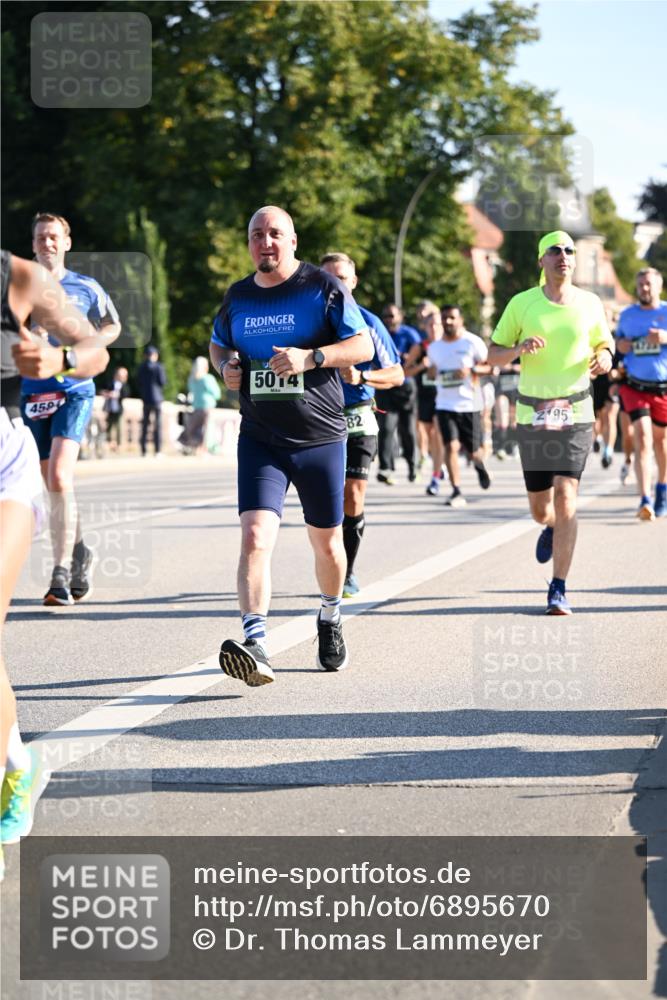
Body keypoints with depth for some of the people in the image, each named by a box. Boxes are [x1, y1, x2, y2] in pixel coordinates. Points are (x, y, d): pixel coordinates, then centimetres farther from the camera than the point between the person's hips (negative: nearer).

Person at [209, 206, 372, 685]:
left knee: (327, 542, 12)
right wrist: (226, 366, 2)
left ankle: (331, 620, 41)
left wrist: (310, 357, -21)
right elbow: (218, 343, 26)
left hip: (321, 437, -1)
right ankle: (255, 645, -29)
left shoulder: (323, 286, -3)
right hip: (260, 440, 1)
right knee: (255, 535, -19)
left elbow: (363, 345, -5)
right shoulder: (238, 296, 8)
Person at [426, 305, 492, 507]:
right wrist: (432, 371, -1)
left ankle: (480, 466, 46)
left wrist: (471, 370, -20)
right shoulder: (434, 347, 10)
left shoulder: (472, 342, -4)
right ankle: (457, 492, -14)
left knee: (472, 449, 9)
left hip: (469, 404, -2)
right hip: (445, 405, 2)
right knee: (451, 446, -14)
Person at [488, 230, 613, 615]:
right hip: (533, 414, 1)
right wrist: (520, 348, -17)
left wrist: (604, 359, -9)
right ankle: (551, 528, 50)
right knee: (540, 506, 10)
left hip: (576, 413, -1)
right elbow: (493, 354, 5)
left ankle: (559, 590, -12)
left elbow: (605, 345, 15)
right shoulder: (521, 304, 1)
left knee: (565, 496, -16)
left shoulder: (590, 303, 3)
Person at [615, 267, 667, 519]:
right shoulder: (627, 315, 8)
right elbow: (619, 340, 24)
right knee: (643, 437, -15)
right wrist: (620, 344, 1)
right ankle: (645, 501, -23)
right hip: (635, 387, 0)